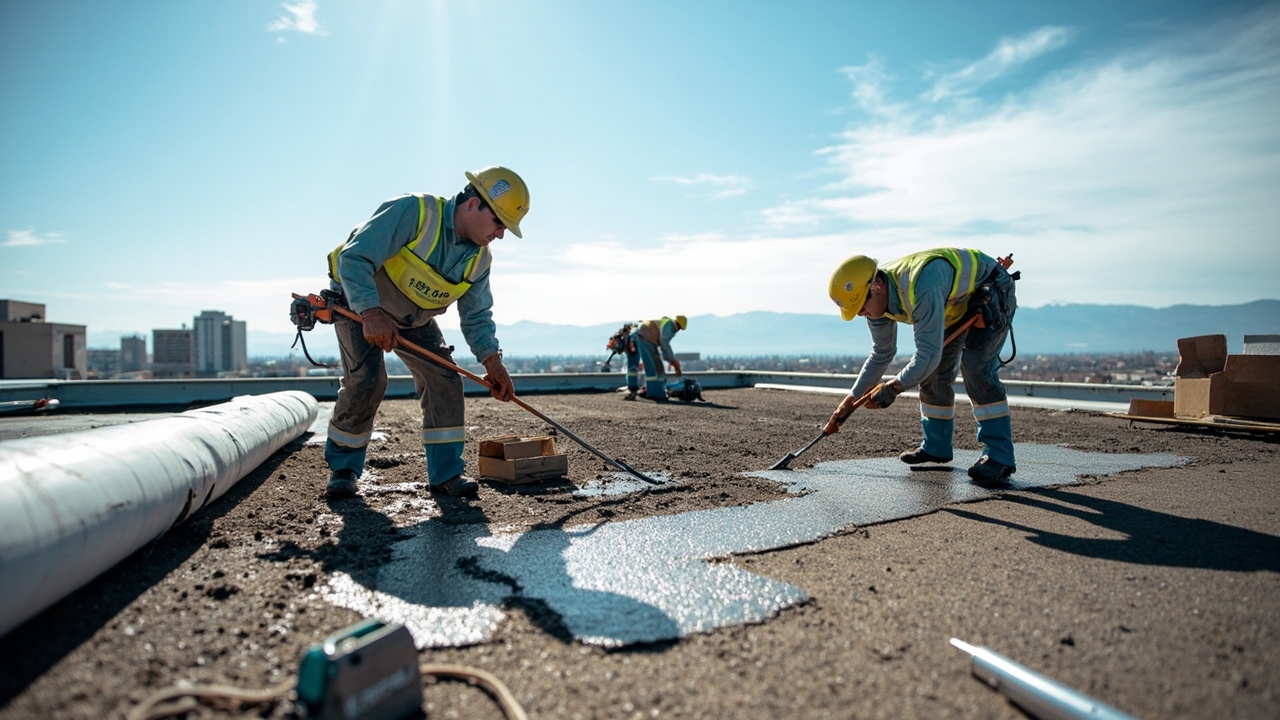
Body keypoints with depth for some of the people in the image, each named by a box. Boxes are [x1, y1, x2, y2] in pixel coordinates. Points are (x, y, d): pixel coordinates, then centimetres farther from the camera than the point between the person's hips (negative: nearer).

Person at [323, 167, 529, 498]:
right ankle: (342, 465, 3)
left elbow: (477, 316, -2)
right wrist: (371, 314, -46)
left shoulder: (479, 259, -10)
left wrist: (493, 362, -14)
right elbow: (354, 258, -34)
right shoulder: (413, 211, -30)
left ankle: (446, 472, 4)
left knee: (445, 380, -6)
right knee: (367, 380, -20)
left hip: (414, 320, 6)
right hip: (358, 302, -6)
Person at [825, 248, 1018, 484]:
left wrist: (893, 388, -26)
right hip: (955, 300, 8)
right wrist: (850, 401, -2)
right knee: (932, 373, 4)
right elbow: (881, 353, -1)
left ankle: (999, 456, -14)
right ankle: (936, 447, 17)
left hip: (991, 294, -8)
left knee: (977, 369, -21)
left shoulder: (921, 288, -43)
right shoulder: (876, 297, -14)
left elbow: (928, 355, -40)